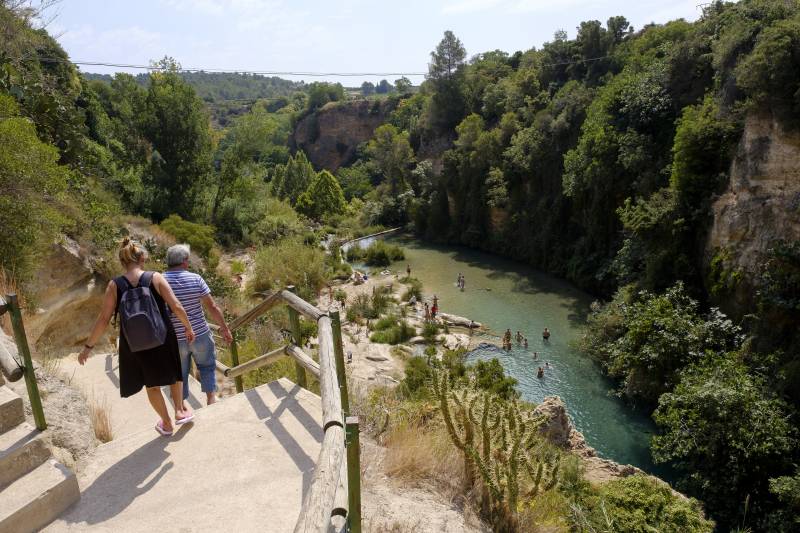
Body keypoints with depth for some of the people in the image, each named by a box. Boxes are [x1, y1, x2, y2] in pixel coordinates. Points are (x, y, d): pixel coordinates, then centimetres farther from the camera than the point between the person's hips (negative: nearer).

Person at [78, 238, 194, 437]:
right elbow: (176, 307, -13)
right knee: (174, 373, 28)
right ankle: (180, 411, 30)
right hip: (163, 340, -1)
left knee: (151, 383, 21)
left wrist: (88, 346, 3)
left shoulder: (114, 285, -8)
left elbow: (103, 319, -8)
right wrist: (188, 327, 3)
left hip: (135, 345, 2)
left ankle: (166, 424, 35)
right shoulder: (155, 278, -11)